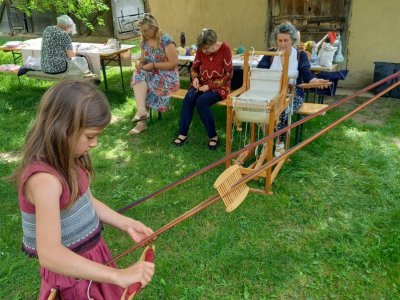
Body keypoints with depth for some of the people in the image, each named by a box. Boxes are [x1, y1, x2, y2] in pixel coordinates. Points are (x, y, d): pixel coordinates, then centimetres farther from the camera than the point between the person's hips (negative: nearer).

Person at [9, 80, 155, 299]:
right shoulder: (44, 178, -32)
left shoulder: (68, 161, -4)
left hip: (91, 254, 8)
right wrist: (118, 276, -41)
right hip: (71, 269, -7)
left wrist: (126, 224, -3)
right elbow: (49, 254, -39)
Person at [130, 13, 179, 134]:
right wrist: (140, 62, -8)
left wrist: (153, 65, -20)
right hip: (152, 75, 6)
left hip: (167, 76, -6)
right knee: (138, 75, -27)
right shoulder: (144, 42, 7)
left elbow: (174, 63, -17)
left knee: (141, 89, -27)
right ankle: (142, 111, -38)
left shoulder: (165, 39, -14)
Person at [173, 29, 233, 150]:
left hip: (219, 86, -4)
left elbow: (228, 74, -13)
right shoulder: (200, 50, -1)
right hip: (202, 84, 4)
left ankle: (213, 136, -17)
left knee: (201, 101, -32)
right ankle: (182, 134, -21)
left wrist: (210, 86, -20)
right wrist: (195, 78, -12)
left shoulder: (225, 49, -14)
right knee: (189, 97, -27)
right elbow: (194, 68, 11)